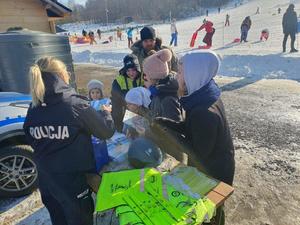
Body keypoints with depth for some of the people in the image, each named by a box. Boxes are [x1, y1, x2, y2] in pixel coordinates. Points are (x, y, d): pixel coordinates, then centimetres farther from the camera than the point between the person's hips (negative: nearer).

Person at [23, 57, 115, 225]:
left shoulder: (33, 109, -5)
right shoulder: (75, 104, -22)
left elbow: (33, 142, 10)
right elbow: (107, 131, -12)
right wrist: (106, 113, 6)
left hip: (46, 178, 6)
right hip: (73, 179, -5)